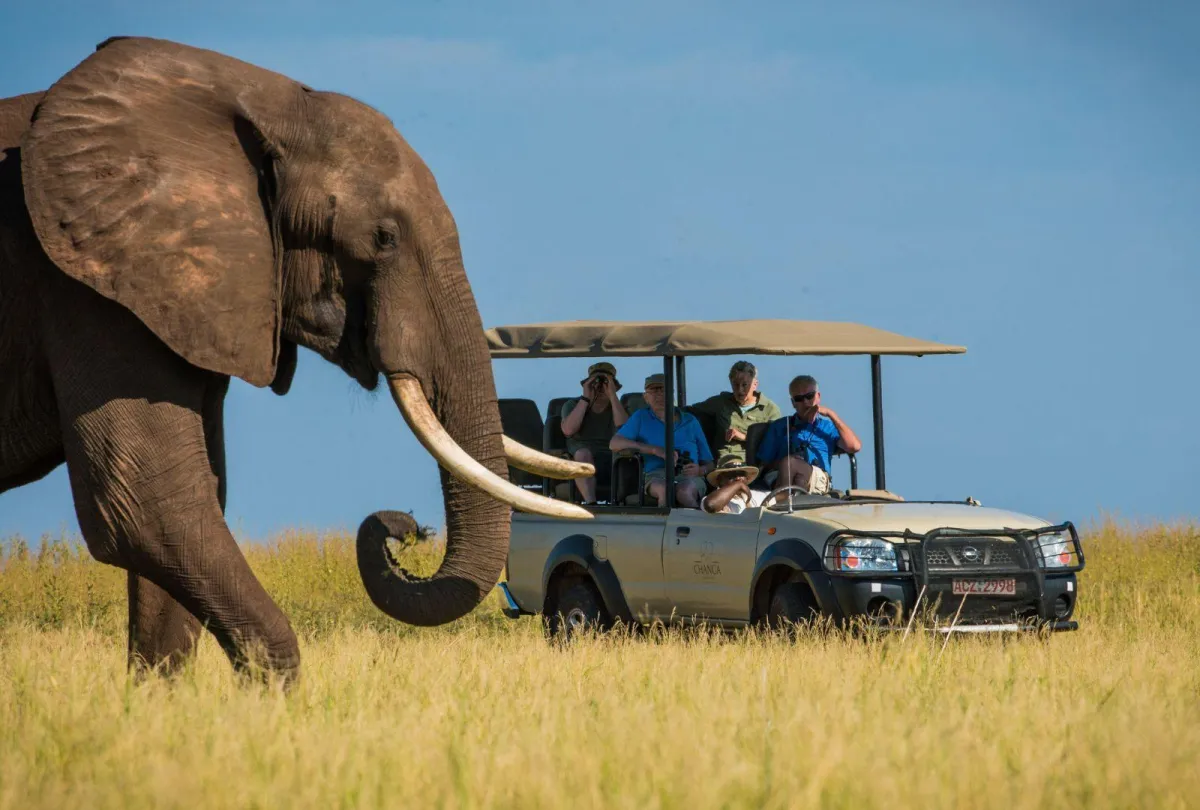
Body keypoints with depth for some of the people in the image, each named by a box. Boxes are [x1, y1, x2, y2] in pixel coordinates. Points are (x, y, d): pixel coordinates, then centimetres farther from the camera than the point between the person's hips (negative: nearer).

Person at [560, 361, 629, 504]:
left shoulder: (618, 407, 16)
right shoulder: (572, 405, 13)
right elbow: (568, 430, -9)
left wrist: (612, 396, -8)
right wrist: (585, 398, -7)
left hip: (613, 461, 1)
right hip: (582, 461, -1)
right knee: (583, 453, -36)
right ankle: (591, 503, -50)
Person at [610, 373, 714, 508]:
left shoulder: (690, 421, 26)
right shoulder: (641, 417, 23)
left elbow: (709, 463, 23)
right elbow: (614, 444, 6)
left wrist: (700, 470, -5)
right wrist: (656, 450, -5)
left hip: (689, 476, 1)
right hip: (656, 475, -1)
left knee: (684, 492, -39)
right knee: (665, 491, -40)